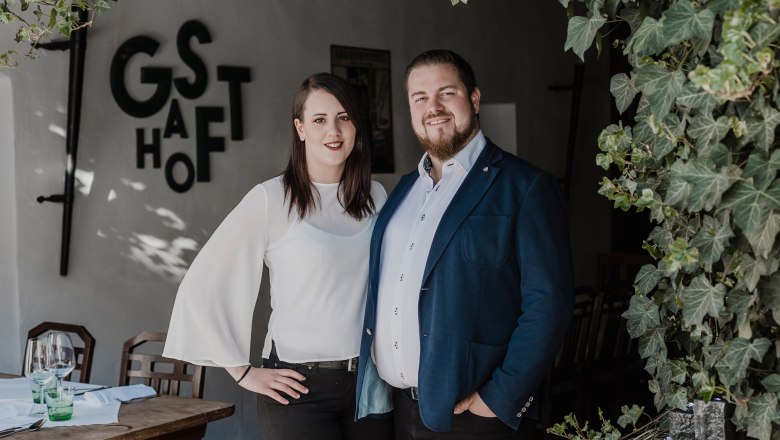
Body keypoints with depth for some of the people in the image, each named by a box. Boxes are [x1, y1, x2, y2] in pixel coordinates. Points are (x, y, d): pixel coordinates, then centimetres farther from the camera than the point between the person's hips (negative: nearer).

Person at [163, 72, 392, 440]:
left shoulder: (375, 197, 6)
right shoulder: (270, 199, -8)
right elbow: (201, 286, -8)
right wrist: (243, 371, -6)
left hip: (370, 381, 4)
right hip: (300, 386, -4)